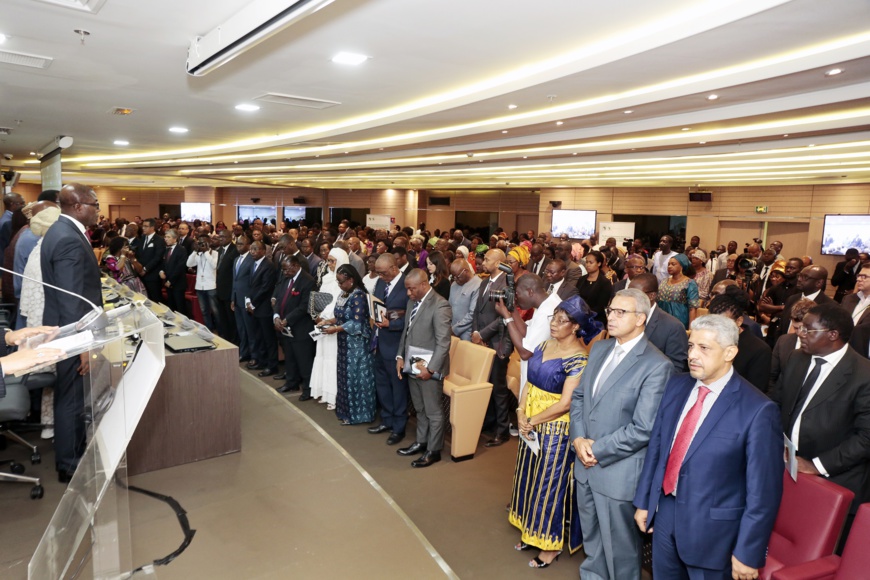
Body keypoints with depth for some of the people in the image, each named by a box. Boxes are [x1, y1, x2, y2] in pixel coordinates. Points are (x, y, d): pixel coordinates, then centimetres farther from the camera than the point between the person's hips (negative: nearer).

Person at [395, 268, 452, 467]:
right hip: (412, 366, 8)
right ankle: (421, 442, 36)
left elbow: (443, 342, -19)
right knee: (420, 409, 21)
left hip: (429, 367, -7)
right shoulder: (412, 301, 8)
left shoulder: (439, 305, -18)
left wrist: (430, 368, -19)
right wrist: (400, 356, 7)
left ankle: (433, 451, 21)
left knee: (433, 411, 7)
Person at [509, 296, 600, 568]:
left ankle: (552, 544, 29)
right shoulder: (545, 344, 2)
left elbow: (565, 403, -21)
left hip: (556, 430, -7)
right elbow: (530, 382, 4)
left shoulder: (578, 359, -20)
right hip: (531, 425, 7)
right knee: (530, 478, 19)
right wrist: (521, 415, -9)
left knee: (550, 483, 8)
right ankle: (532, 532, 40)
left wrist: (532, 421, -13)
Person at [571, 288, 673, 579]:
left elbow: (643, 429, -22)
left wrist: (597, 450, -16)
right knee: (591, 539, 26)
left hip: (619, 472, -7)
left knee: (620, 547, 15)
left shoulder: (657, 365, -19)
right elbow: (578, 396, 8)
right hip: (586, 464, 7)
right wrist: (578, 439, -7)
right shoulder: (599, 348, 5)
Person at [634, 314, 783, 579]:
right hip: (665, 514, 5)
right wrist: (643, 501, 9)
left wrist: (748, 552, -11)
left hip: (712, 527, -5)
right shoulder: (676, 385, -2)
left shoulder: (757, 410, -20)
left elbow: (763, 490, -15)